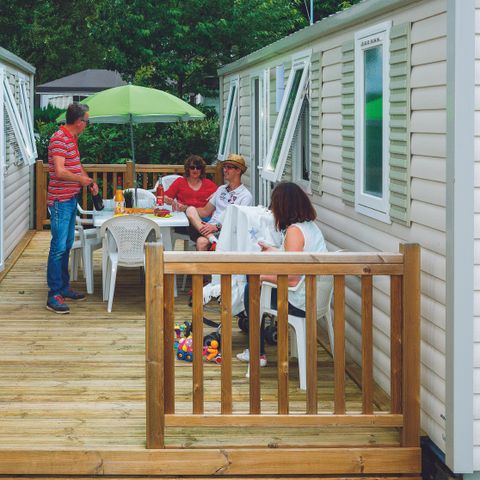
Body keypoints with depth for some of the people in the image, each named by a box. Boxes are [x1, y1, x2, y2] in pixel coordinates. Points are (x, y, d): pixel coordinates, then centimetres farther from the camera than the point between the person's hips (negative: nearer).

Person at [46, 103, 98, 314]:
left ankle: (64, 287, 25)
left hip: (71, 199, 10)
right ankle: (54, 295, -7)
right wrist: (83, 179, -17)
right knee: (59, 247, -9)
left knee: (67, 245, 16)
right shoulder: (59, 139, -17)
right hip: (60, 201, -10)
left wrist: (89, 181, 12)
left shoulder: (71, 138, 14)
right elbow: (60, 172, -26)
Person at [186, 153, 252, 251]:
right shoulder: (221, 189, 24)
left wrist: (217, 227, -22)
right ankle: (211, 238, -38)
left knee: (202, 242, -38)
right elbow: (206, 211, 22)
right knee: (190, 210, -22)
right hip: (209, 228, 7)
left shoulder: (245, 195, 1)